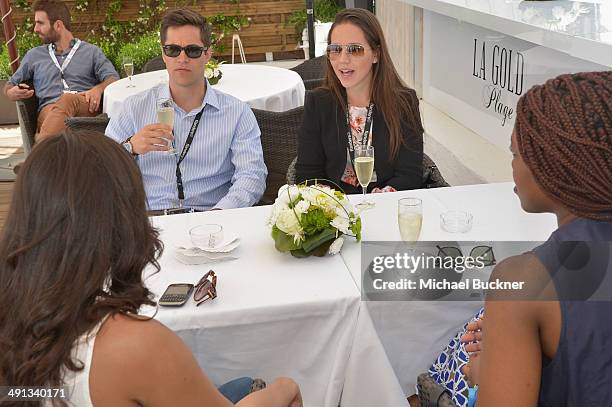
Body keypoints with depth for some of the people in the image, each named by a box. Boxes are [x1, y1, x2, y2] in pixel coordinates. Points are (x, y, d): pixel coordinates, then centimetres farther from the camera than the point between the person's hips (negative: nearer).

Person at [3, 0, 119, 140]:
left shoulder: (91, 51, 21)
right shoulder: (34, 55, 29)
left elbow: (113, 78, 6)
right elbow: (9, 86, 34)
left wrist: (98, 89, -18)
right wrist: (12, 93, 7)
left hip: (87, 107, -2)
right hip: (49, 109, 2)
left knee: (68, 99, -39)